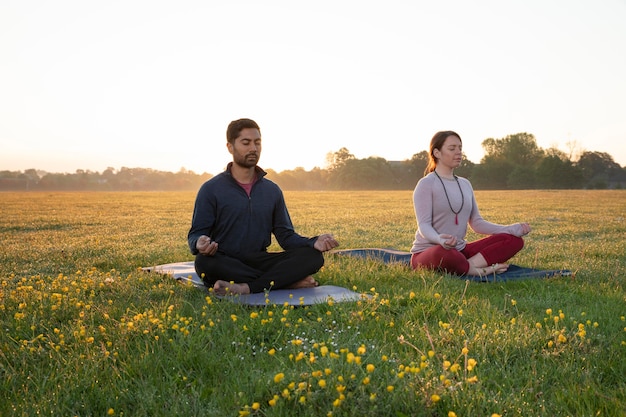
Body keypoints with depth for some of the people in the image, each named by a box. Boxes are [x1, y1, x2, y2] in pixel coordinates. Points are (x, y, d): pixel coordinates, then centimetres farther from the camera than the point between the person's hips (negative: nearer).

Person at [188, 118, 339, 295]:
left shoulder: (272, 191, 13)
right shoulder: (211, 190, 0)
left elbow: (285, 235, 11)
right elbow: (196, 234, -2)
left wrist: (314, 242, -10)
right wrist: (200, 244, -28)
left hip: (259, 261, 3)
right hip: (225, 265, -3)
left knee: (313, 256, -19)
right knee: (204, 261, -39)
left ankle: (246, 287, -35)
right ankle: (290, 281, -29)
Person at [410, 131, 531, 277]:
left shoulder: (465, 184, 15)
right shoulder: (426, 184, -6)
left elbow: (476, 222, 13)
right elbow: (424, 225, -15)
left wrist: (512, 229, -1)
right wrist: (440, 239, -39)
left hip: (459, 250, 7)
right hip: (427, 253, -7)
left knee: (514, 240, -8)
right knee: (443, 253, -44)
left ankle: (471, 264, -27)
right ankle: (478, 271, -18)